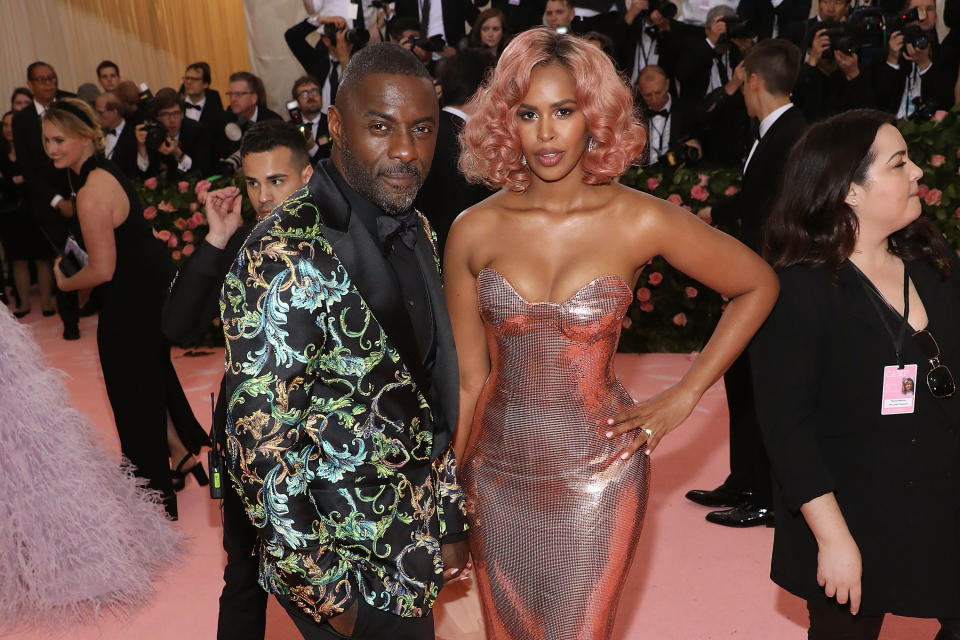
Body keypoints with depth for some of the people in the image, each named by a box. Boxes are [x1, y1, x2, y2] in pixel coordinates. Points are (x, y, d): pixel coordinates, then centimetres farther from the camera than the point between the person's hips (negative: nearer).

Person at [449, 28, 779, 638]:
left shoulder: (641, 221, -10)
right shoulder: (474, 231, -5)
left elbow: (759, 285, 3)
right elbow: (468, 377, 1)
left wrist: (685, 395, -2)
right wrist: (450, 490, 5)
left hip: (596, 473, -2)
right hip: (497, 473, 2)